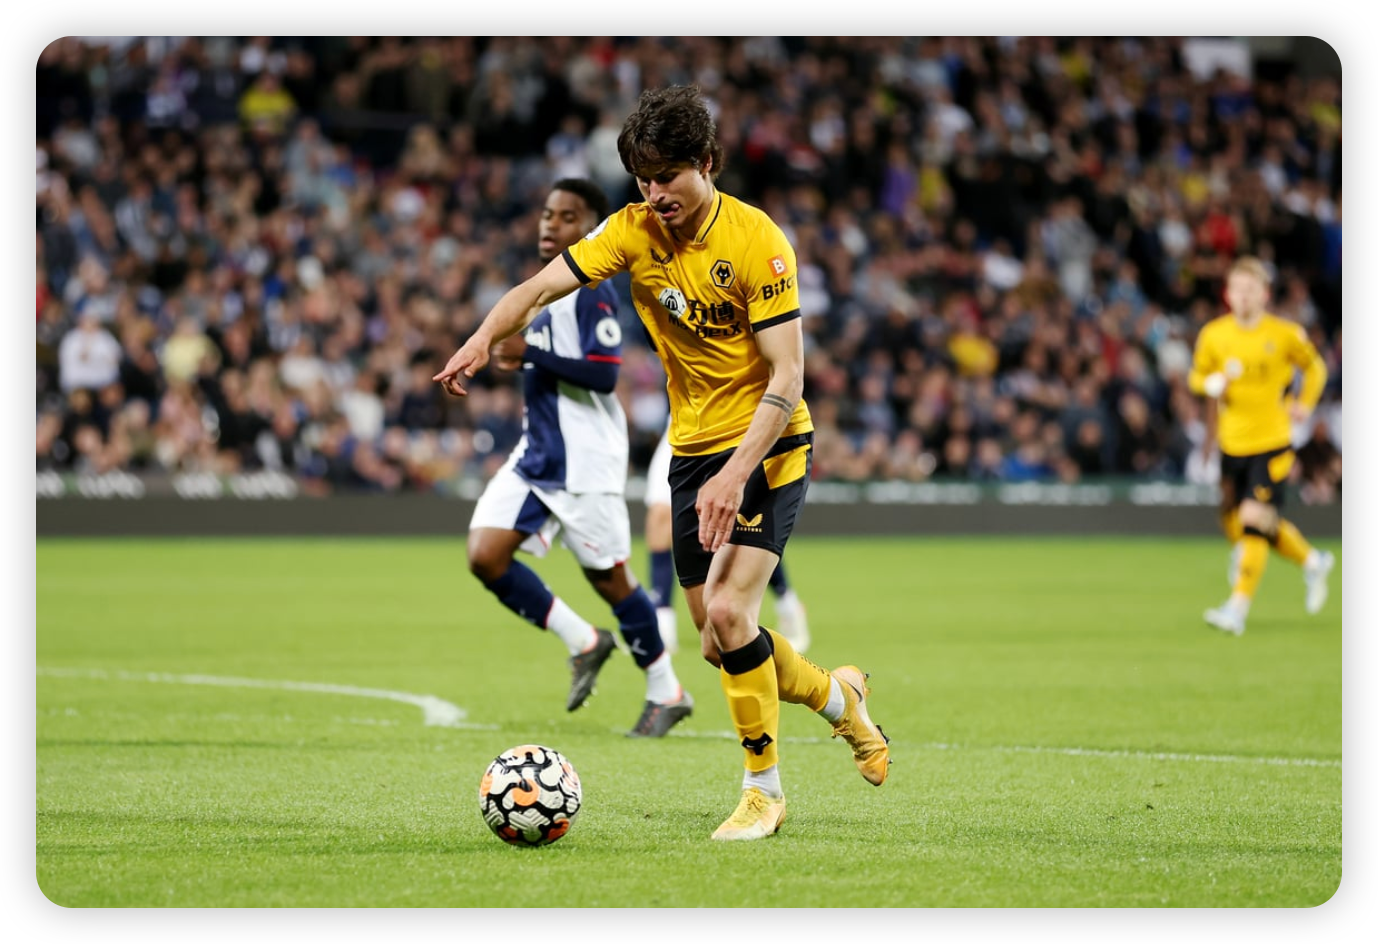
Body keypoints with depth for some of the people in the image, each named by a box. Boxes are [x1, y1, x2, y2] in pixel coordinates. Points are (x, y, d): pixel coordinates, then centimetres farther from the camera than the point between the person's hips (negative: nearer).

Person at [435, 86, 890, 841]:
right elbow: (541, 286, -13)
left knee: (727, 612, -20)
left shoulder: (755, 240, -19)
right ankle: (837, 696, 38)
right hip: (693, 447, 6)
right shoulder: (633, 231, -4)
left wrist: (734, 476, -30)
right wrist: (483, 338, -34)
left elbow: (786, 377, -21)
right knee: (718, 640, 9)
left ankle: (763, 791, -4)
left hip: (769, 446, -6)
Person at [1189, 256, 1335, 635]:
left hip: (1272, 443, -4)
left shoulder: (1285, 334, -6)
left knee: (1255, 522, -16)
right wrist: (1212, 383, -11)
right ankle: (1312, 562, 35)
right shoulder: (1214, 335, 0)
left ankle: (1238, 607, -14)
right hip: (1232, 443, 4)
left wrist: (1304, 404, -2)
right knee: (1235, 526, 11)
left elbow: (1314, 367, 11)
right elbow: (1196, 376, 12)